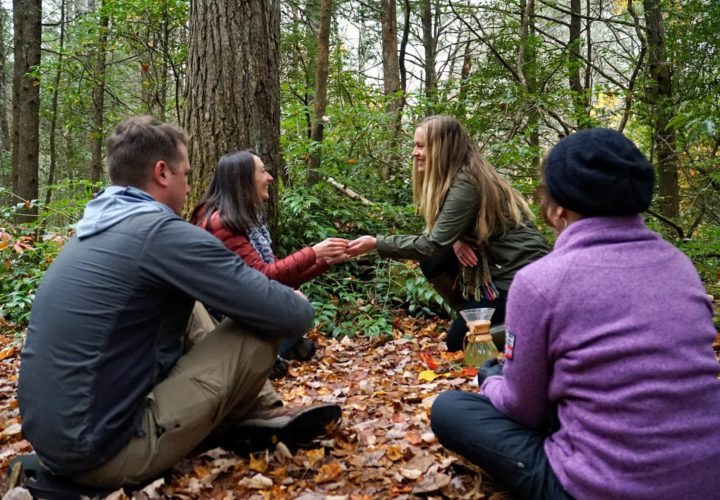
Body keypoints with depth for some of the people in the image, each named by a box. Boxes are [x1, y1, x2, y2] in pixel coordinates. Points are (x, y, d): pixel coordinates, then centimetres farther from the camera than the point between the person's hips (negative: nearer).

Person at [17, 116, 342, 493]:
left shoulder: (100, 228, 9)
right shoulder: (163, 232, -18)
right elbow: (289, 316, -16)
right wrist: (298, 303, 8)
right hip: (101, 452, -9)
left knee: (190, 308, 18)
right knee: (259, 329, -9)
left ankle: (264, 412, 17)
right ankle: (248, 423, 20)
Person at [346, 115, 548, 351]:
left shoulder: (466, 184, -22)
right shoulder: (453, 178, 6)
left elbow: (433, 244, -24)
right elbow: (440, 231, 9)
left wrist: (376, 243, -20)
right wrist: (454, 239, -15)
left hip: (522, 273, -9)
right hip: (498, 264, 9)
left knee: (458, 340, -6)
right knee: (432, 264, -3)